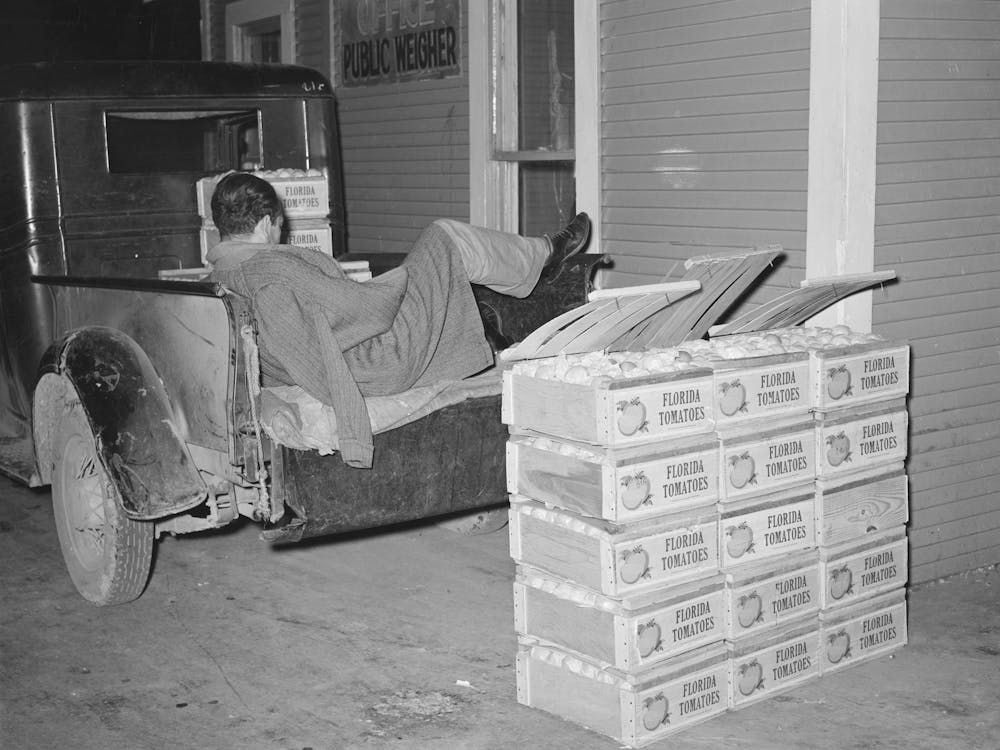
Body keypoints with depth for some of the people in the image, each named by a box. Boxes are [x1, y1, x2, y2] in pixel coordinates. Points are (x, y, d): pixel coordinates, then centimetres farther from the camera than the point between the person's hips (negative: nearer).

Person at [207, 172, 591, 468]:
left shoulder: (218, 278, 1)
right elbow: (364, 307, -28)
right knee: (446, 239, 1)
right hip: (382, 365, -10)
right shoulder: (274, 270, -30)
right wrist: (402, 277, -9)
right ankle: (545, 252, 23)